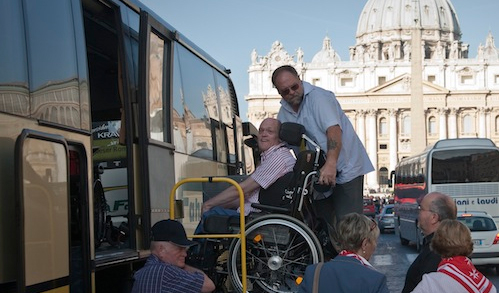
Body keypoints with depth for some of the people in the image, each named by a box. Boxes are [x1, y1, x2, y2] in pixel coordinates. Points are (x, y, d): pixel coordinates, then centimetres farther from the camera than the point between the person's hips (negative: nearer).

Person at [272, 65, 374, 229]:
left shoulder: (318, 97, -14)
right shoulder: (284, 112, 9)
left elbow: (334, 130, -28)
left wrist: (331, 164, -42)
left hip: (345, 169, -7)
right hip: (319, 174, 7)